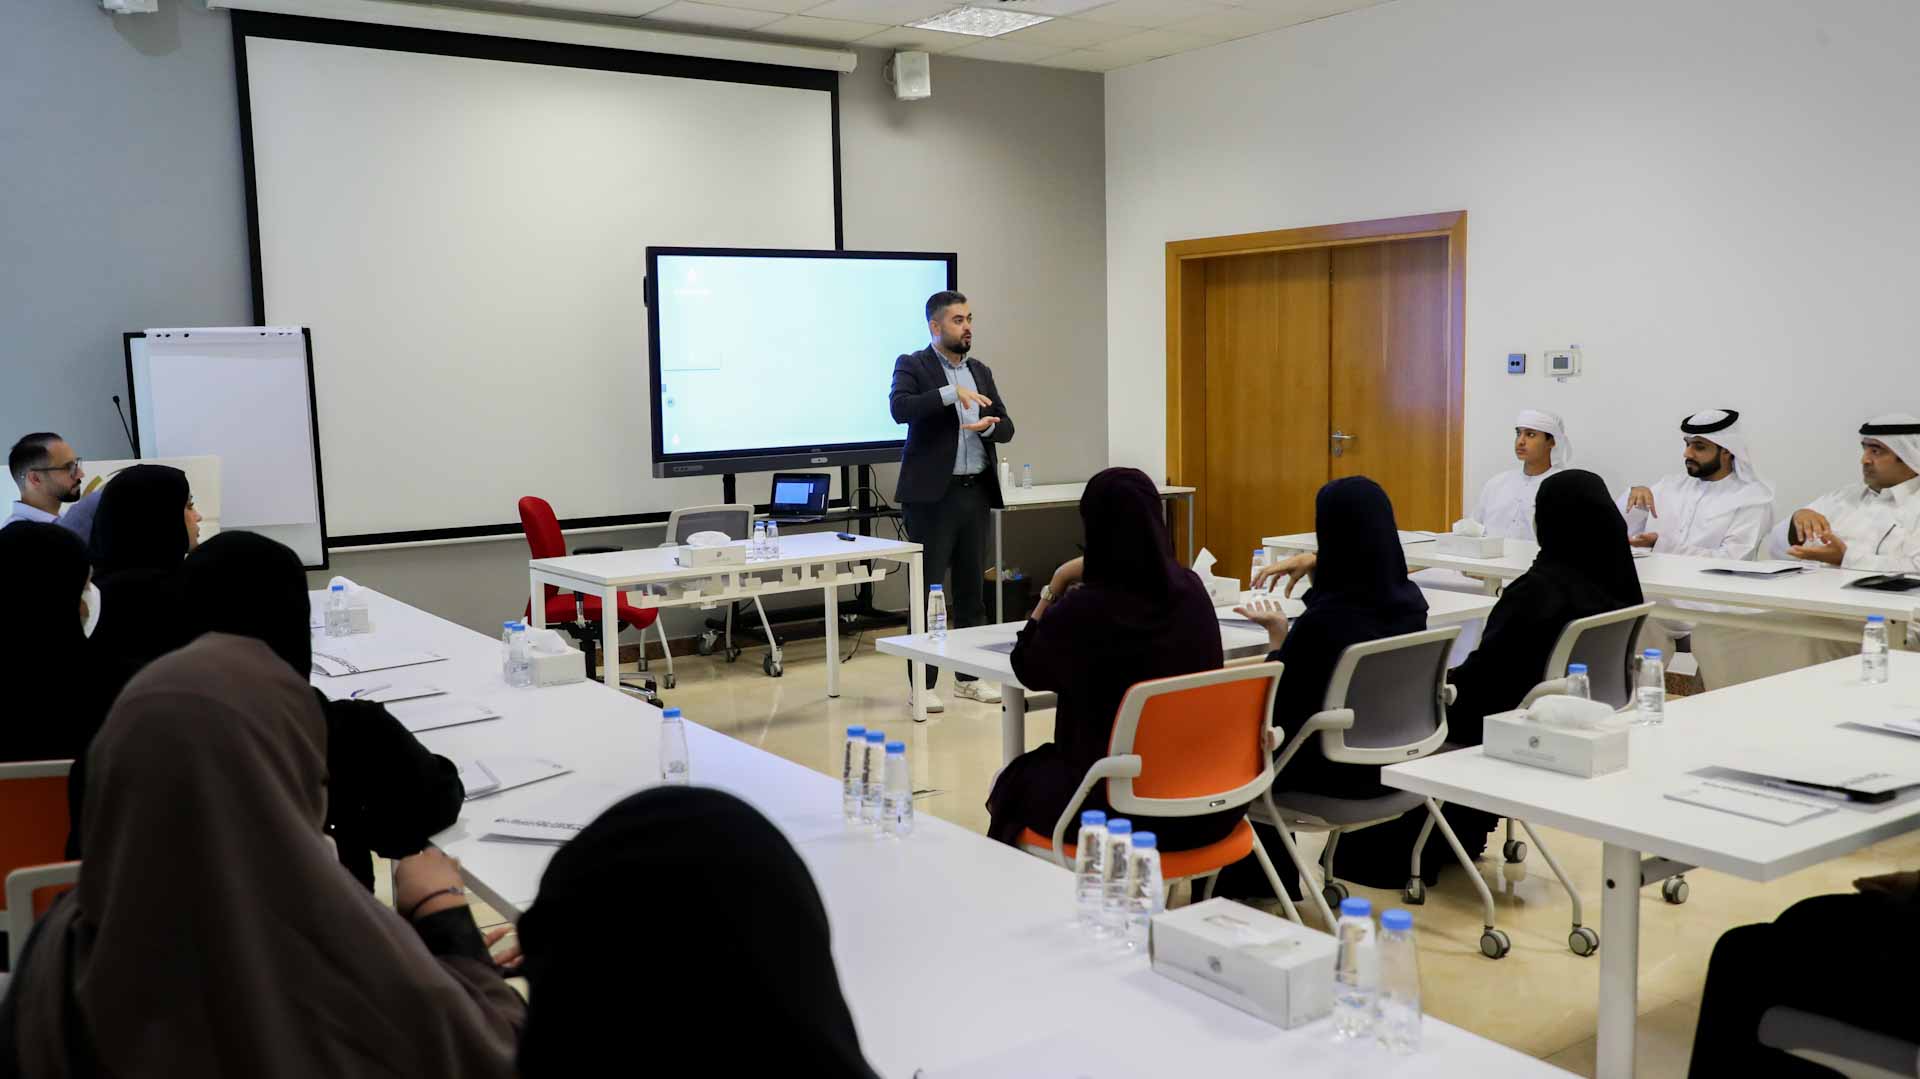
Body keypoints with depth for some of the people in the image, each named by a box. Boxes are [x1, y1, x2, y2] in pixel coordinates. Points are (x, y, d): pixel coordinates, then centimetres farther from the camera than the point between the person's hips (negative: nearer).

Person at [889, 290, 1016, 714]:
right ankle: (922, 683, 4)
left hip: (976, 492, 6)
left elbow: (1006, 427, 14)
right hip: (933, 493, -6)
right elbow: (900, 408, -20)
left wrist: (989, 426, -8)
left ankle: (968, 676, 19)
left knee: (972, 587, 10)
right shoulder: (912, 365, -2)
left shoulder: (981, 372, 16)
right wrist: (951, 393, -26)